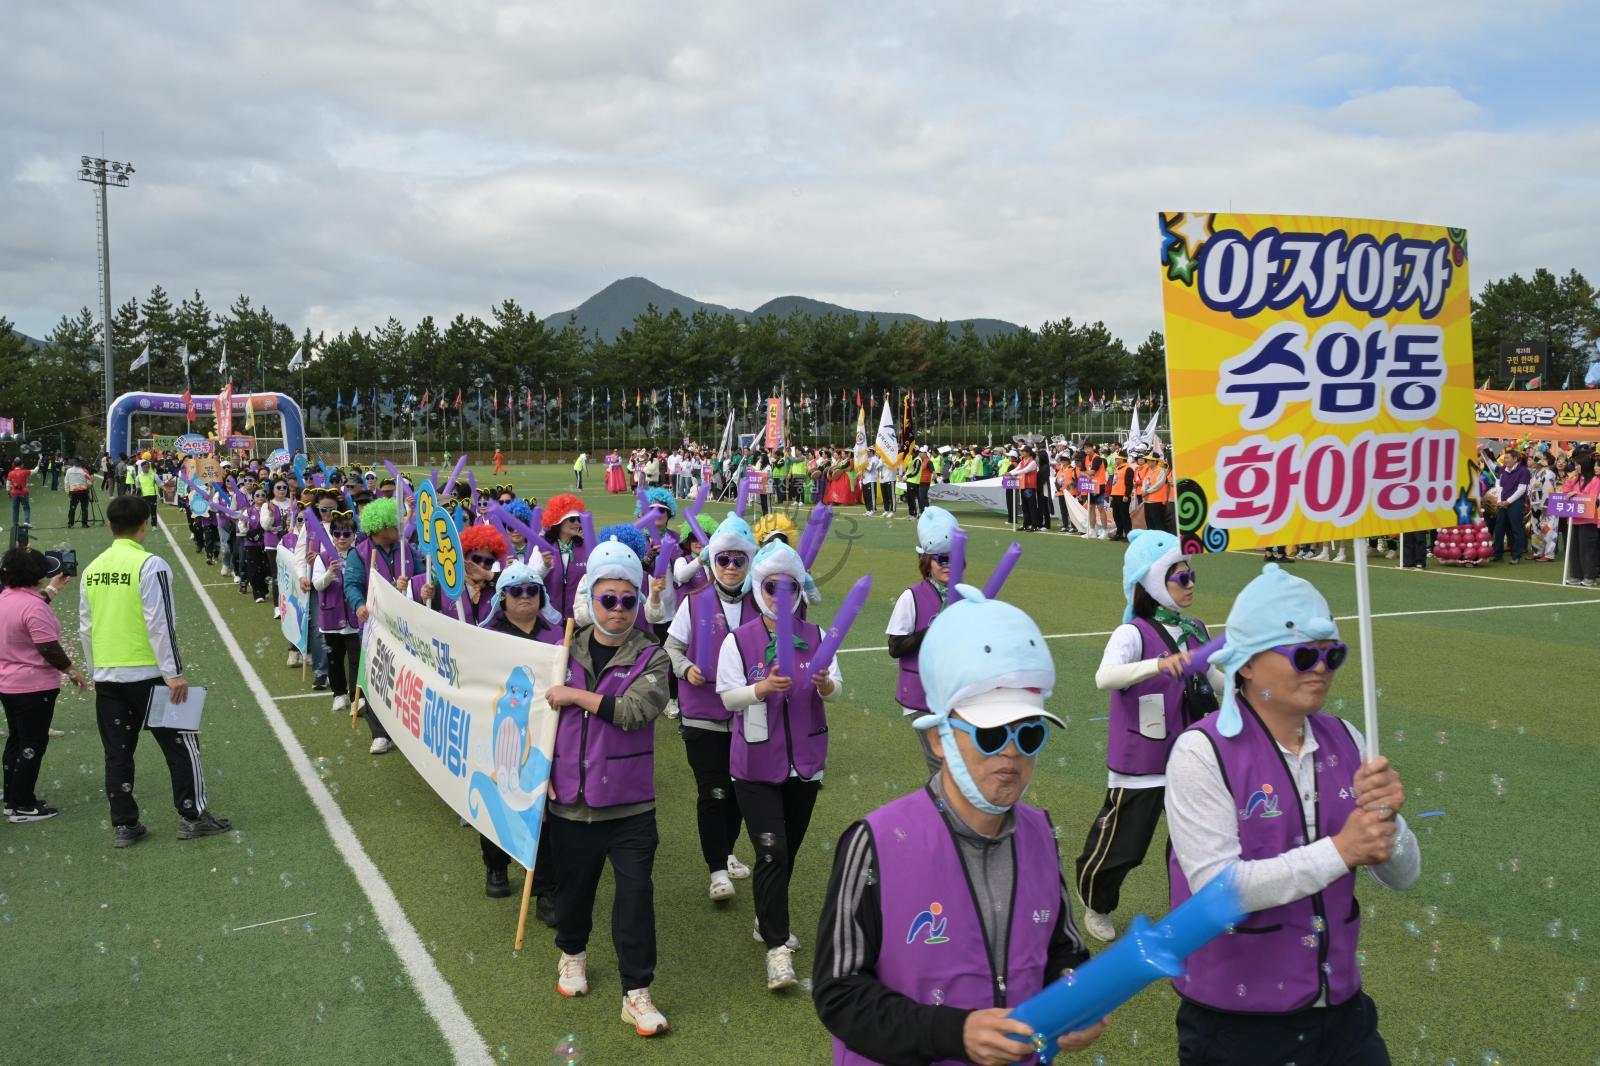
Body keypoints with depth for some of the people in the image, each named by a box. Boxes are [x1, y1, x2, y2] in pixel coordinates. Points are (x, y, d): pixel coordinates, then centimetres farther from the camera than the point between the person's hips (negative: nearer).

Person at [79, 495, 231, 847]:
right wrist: (173, 673, -14)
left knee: (117, 752, 12)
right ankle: (192, 815, 8)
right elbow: (160, 623, -17)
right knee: (180, 742, 6)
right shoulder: (150, 565, -13)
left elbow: (85, 626, 13)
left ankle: (123, 825, 16)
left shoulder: (93, 569, 7)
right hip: (146, 674, -6)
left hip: (106, 675, 6)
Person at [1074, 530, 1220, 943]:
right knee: (1121, 845, 6)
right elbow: (1104, 678, -37)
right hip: (1141, 764, -6)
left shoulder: (1195, 631, 5)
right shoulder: (1133, 633, -17)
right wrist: (1159, 665, -51)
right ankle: (1096, 906, 33)